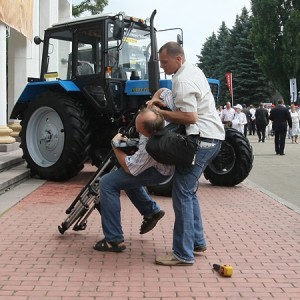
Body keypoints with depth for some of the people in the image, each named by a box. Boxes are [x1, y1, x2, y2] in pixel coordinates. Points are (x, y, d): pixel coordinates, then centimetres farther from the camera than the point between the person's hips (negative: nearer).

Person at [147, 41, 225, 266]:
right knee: (189, 192, 18)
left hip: (201, 140, -10)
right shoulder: (193, 71, 15)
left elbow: (190, 117, -21)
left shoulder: (182, 81, -16)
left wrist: (160, 113, -12)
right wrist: (164, 104, 8)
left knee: (183, 194, -9)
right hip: (212, 138, 10)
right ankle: (197, 242, 24)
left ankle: (183, 254, -7)